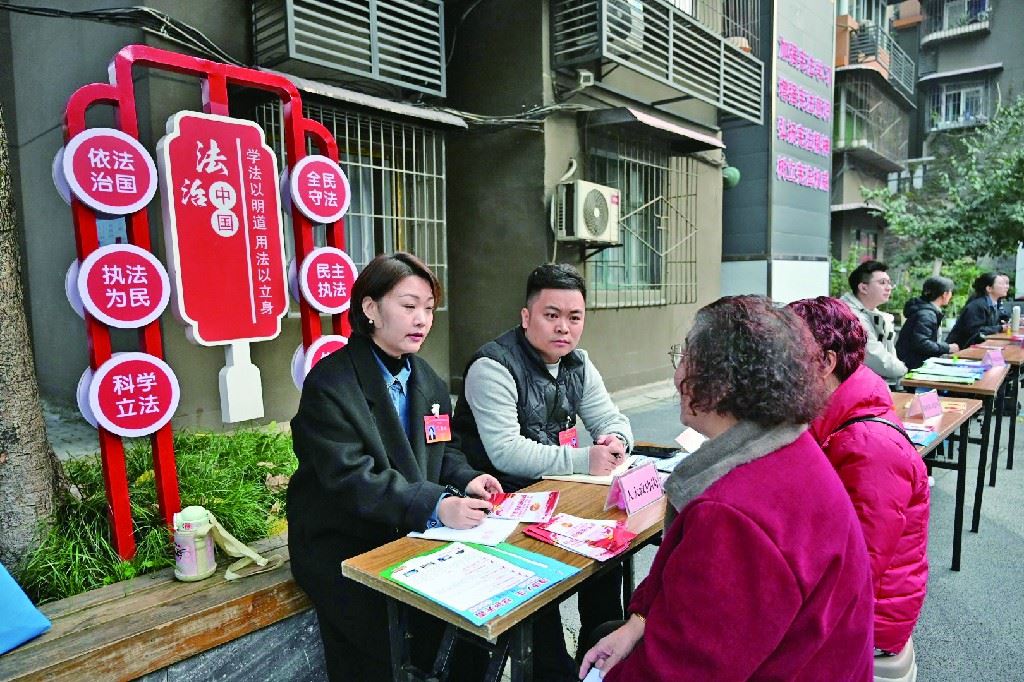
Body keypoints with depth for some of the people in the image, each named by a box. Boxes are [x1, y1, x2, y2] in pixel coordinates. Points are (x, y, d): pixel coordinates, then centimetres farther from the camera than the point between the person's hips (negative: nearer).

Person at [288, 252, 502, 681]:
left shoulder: (427, 380, 8)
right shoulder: (330, 384, -15)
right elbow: (351, 478, -24)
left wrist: (465, 481, -10)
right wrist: (436, 506, -34)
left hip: (408, 535, 6)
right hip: (340, 546, -6)